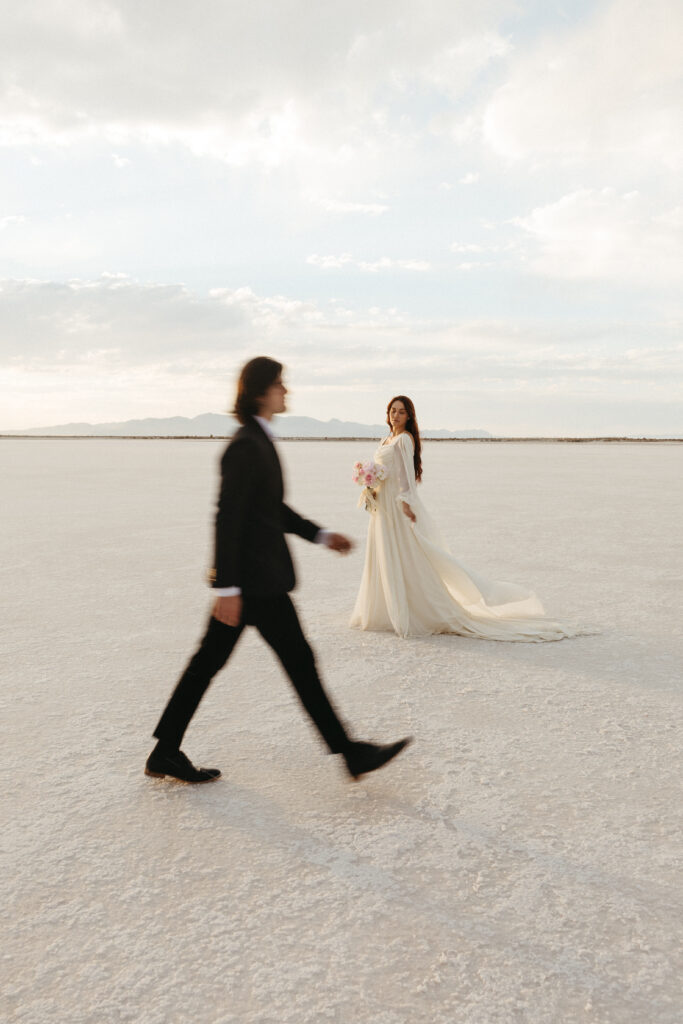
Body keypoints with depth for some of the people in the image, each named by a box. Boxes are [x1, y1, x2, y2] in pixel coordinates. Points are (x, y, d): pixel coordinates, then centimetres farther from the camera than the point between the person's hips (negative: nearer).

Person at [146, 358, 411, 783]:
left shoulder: (259, 441, 14)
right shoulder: (245, 446, -17)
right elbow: (228, 517, -21)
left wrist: (321, 534, 20)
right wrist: (227, 586, -22)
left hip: (249, 575, 10)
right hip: (255, 577, -10)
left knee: (209, 661, 13)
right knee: (300, 660, 0)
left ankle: (165, 753, 23)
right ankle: (351, 753, 13)